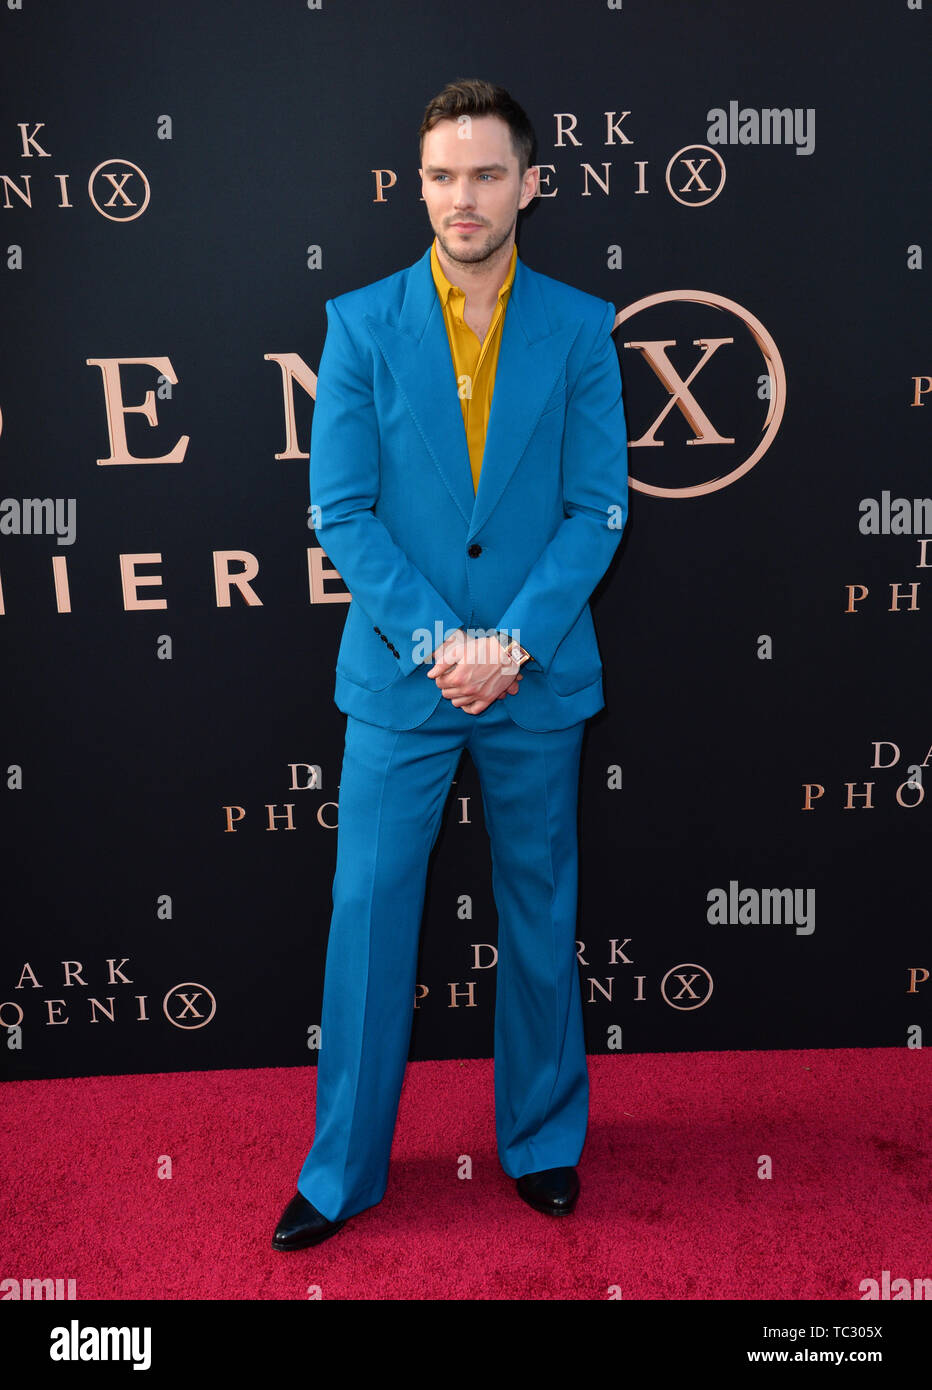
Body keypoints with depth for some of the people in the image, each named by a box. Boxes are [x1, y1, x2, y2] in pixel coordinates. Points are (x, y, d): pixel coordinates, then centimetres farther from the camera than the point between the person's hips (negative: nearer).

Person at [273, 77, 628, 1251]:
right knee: (367, 913, 4)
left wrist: (513, 641, -13)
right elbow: (340, 509, -3)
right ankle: (342, 1171, 23)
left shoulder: (580, 328, 3)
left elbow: (598, 509, -1)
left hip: (539, 675, 1)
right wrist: (435, 639, -13)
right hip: (398, 673, 0)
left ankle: (544, 1142, 33)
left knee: (541, 914, 12)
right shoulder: (358, 323, 2)